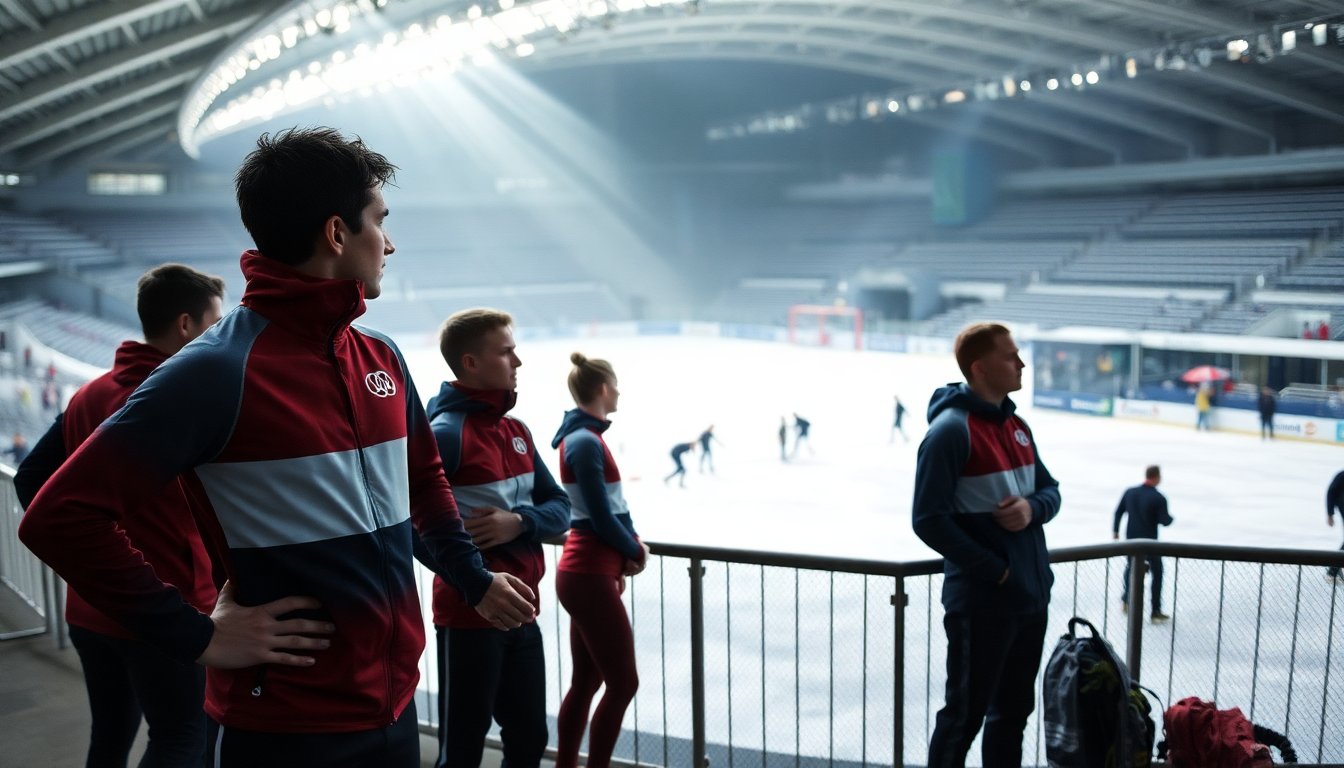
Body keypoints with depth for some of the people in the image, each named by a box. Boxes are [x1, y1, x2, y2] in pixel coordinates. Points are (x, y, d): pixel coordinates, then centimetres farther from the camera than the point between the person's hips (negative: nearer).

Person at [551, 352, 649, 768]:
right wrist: (637, 551, -2)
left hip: (586, 572, 9)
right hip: (590, 576, -9)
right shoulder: (585, 441, -18)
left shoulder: (584, 435, 11)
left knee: (585, 683, 15)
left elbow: (610, 503, 14)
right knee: (622, 683, -1)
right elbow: (602, 518, -18)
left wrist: (630, 544, 0)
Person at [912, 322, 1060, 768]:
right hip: (981, 601, -8)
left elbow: (1051, 491, 15)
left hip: (1031, 596, 8)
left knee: (1013, 711, 21)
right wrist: (996, 570, -18)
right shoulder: (951, 429, -18)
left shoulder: (1017, 426, 8)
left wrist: (1032, 507, -9)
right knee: (965, 715, 5)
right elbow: (930, 521, -20)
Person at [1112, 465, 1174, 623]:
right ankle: (1155, 612, 11)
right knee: (1157, 573, 9)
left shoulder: (1130, 492, -3)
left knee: (1130, 567, 26)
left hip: (1131, 539, 5)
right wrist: (1170, 517, 7)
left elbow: (1118, 512, 4)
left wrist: (1115, 530, 17)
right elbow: (1165, 521, -16)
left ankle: (1125, 601, 33)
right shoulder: (1159, 498, -18)